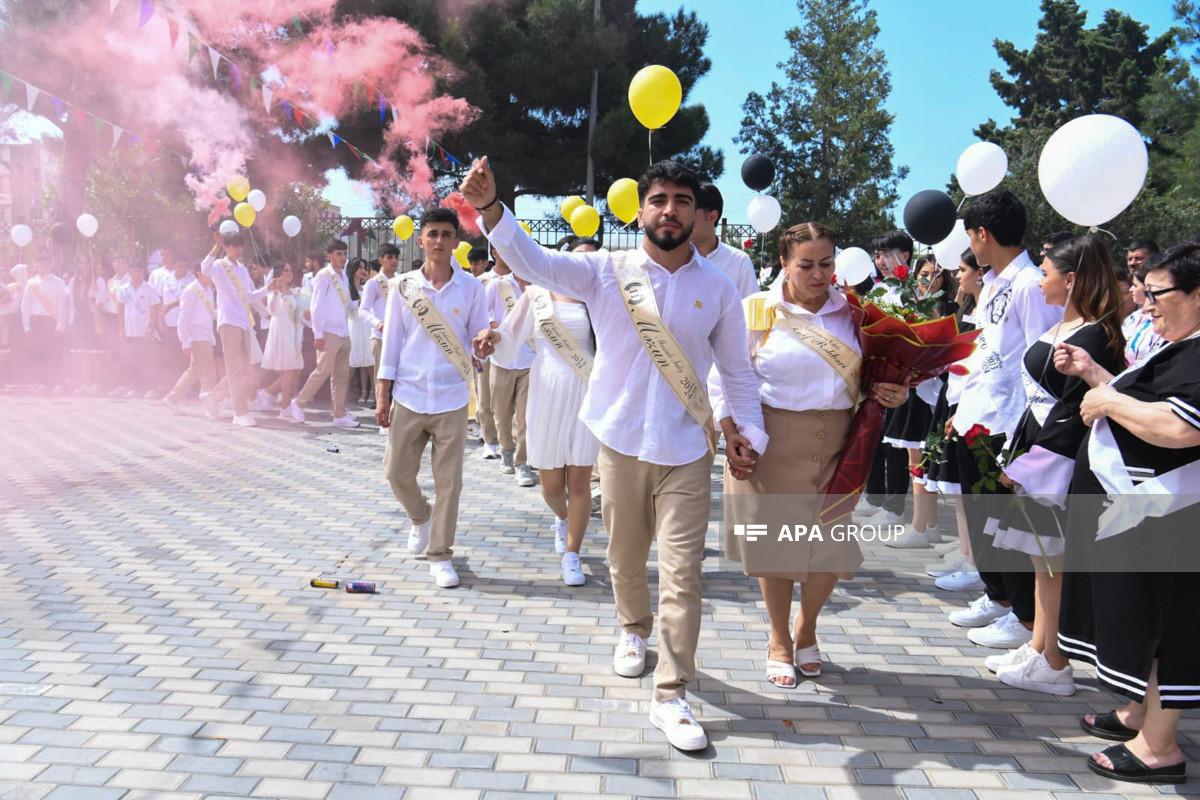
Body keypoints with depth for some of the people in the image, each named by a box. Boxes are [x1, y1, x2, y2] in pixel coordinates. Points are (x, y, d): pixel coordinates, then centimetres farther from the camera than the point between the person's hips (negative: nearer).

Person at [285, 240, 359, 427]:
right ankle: (298, 403, 11)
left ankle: (340, 415, 9)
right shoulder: (323, 276, -6)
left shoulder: (344, 277, 16)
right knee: (323, 372, -6)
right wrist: (317, 333, -16)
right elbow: (316, 306, -11)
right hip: (329, 333, -7)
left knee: (342, 375, 6)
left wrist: (359, 303, 1)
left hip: (344, 333, 7)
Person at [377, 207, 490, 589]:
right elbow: (391, 343, 5)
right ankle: (420, 517, 38)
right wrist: (382, 397, 2)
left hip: (451, 400, -1)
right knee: (397, 472, 6)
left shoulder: (470, 287, 0)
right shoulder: (403, 285, 3)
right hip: (408, 397, 1)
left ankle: (440, 555, 15)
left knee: (448, 480, 2)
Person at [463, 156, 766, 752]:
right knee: (625, 558, 16)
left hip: (686, 450, 0)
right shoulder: (605, 272, -1)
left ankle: (671, 698, 6)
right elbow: (532, 261, -13)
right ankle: (633, 631, 46)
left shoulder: (717, 288, 3)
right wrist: (489, 206, -28)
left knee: (681, 574, -3)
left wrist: (747, 430, 2)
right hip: (620, 441, 1)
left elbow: (737, 371, 11)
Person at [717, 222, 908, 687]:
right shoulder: (756, 312, -2)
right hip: (773, 444, -2)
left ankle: (806, 630, 36)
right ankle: (780, 642, 31)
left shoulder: (851, 312, 7)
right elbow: (722, 379, -2)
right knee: (776, 543, 8)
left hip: (836, 443, 3)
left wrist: (896, 394, -4)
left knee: (832, 547, 6)